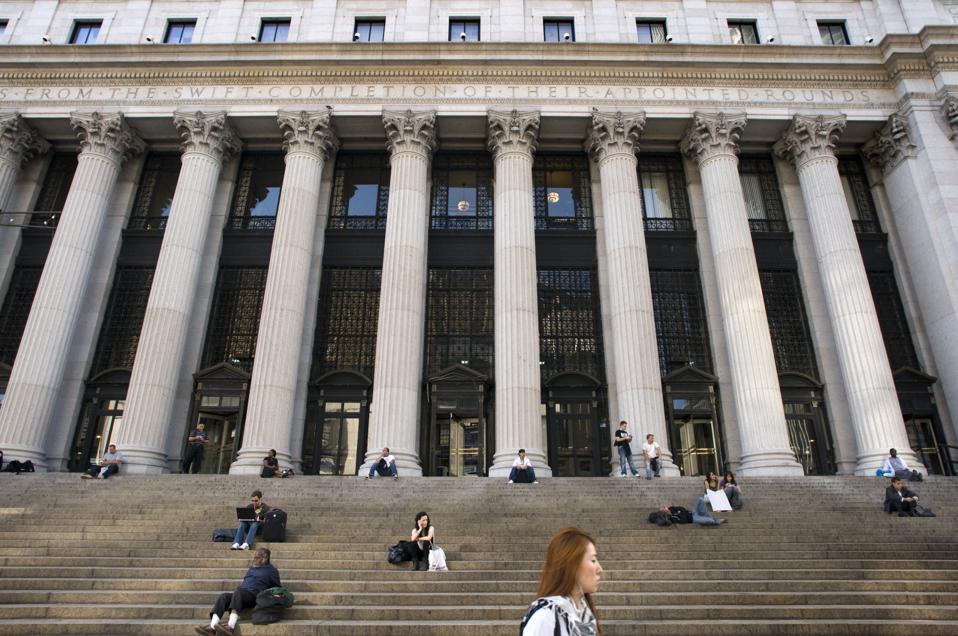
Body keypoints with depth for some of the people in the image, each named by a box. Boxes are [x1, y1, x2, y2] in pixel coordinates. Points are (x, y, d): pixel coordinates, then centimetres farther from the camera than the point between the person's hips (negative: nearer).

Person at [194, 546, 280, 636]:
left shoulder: (271, 569, 11)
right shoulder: (252, 567, 29)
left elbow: (277, 588, 11)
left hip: (255, 595, -6)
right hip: (241, 594, 6)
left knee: (238, 592, -36)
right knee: (224, 596, -23)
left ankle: (230, 627, -55)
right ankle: (212, 626, -44)